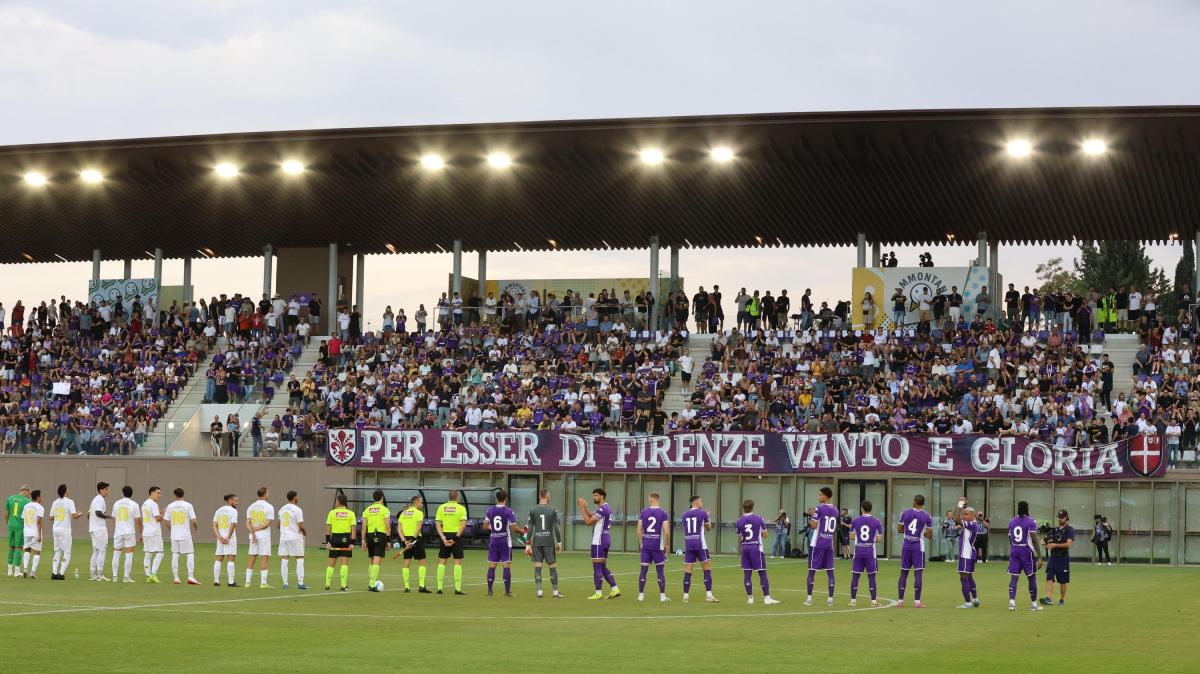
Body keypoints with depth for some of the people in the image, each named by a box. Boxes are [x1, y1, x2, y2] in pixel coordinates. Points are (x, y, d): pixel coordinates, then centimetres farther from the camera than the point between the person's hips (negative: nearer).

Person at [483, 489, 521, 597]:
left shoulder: (490, 510, 2)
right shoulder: (508, 511, -9)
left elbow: (485, 526, 7)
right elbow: (514, 528, -11)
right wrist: (521, 531, 9)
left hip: (493, 540, 3)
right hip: (505, 541, -3)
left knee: (492, 566, 6)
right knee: (507, 565, 0)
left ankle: (489, 590, 5)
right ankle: (507, 591, -2)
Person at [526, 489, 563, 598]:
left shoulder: (533, 510, 1)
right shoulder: (552, 510, -2)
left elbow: (529, 528, -1)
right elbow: (556, 527, -4)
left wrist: (528, 544, 2)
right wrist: (559, 542, 3)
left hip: (536, 542, 1)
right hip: (549, 542, -1)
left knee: (537, 566, 3)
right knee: (552, 566, 5)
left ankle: (539, 591, -3)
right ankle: (555, 592, 5)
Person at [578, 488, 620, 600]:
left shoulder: (602, 509, -16)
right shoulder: (607, 508, 15)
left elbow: (588, 522, -18)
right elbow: (590, 517, 19)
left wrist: (582, 508, -12)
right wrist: (584, 508, 6)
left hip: (599, 541, -10)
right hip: (606, 539, 10)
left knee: (597, 567, -5)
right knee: (603, 567, 13)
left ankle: (598, 593, -4)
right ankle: (615, 589, 8)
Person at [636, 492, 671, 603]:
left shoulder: (643, 512, 2)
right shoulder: (663, 513, -5)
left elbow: (639, 530, 3)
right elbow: (667, 532, -10)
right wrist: (667, 545, 3)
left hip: (645, 545, 2)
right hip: (658, 546, -2)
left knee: (643, 570, 6)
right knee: (660, 570, 4)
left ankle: (641, 595, 8)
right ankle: (662, 596, 5)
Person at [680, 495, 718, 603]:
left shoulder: (685, 515, 10)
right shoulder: (702, 513, -2)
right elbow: (708, 528, 12)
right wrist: (707, 516, 30)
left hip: (688, 545, 4)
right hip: (700, 544, -4)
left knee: (688, 570, 5)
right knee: (707, 568, 4)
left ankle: (685, 595, 2)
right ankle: (708, 594, -3)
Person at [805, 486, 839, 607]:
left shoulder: (819, 508, -10)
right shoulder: (836, 510, 10)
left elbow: (813, 525, -12)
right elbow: (837, 528, 15)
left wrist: (810, 521, 6)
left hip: (817, 543, -5)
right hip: (829, 544, 5)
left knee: (812, 570, -1)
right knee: (830, 571, 6)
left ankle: (809, 599, -5)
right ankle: (830, 599, 3)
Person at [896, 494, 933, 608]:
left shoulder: (905, 513, 2)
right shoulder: (927, 517, -4)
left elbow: (899, 529, 12)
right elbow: (930, 536, -3)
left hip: (906, 545, 3)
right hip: (918, 546, -3)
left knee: (904, 572, 10)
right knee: (918, 573, -1)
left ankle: (900, 600, 11)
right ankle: (917, 601, -5)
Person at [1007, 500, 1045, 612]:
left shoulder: (1011, 522, 8)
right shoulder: (1031, 522, -7)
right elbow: (1034, 540, -13)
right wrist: (1039, 556, -13)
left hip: (1014, 551, 4)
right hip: (1027, 551, -4)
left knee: (1013, 577, 1)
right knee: (1032, 577, 8)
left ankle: (1012, 602, -11)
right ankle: (1034, 604, 14)